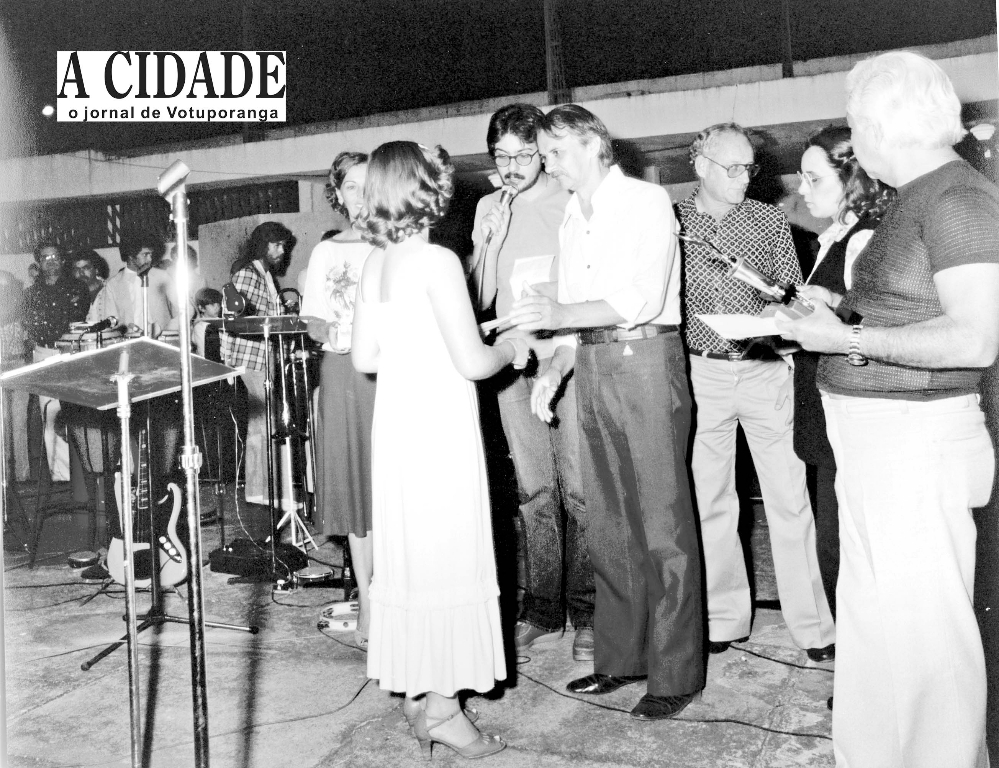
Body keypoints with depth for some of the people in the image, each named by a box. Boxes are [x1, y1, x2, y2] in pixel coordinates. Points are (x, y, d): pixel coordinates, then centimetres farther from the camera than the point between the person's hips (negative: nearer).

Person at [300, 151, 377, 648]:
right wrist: (332, 333, -12)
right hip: (344, 374, 2)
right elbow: (314, 326, 9)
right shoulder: (327, 253, 11)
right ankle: (367, 607, 12)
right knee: (355, 493, 3)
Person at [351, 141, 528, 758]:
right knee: (448, 560, 2)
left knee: (409, 555, 14)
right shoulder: (438, 261, -16)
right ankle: (441, 706, 10)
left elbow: (364, 356, 10)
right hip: (441, 429, -7)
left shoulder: (375, 265, 6)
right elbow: (472, 362, -18)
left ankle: (414, 690, 26)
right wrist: (512, 349, 1)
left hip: (396, 423, 7)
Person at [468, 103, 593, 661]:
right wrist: (490, 240, -8)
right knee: (534, 490, 8)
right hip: (513, 363, 4)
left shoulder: (571, 203, 0)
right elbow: (481, 298, 7)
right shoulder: (488, 210, 12)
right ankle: (543, 610, 17)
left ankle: (586, 614, 5)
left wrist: (561, 350, -11)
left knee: (578, 488, -4)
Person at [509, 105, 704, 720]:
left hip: (645, 358, -7)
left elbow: (645, 297, -16)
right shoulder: (572, 219, 19)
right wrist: (556, 368, 4)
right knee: (608, 523, 10)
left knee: (662, 521, -4)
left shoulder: (647, 201, -4)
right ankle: (622, 656, 22)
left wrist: (562, 313, -22)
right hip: (592, 368, 7)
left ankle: (676, 673, 5)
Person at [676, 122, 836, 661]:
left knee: (790, 500, 0)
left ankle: (813, 625, 11)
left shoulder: (770, 221, 6)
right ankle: (723, 619, 22)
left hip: (766, 369, 0)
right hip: (702, 373, 0)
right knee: (709, 501, 8)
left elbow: (794, 294, 9)